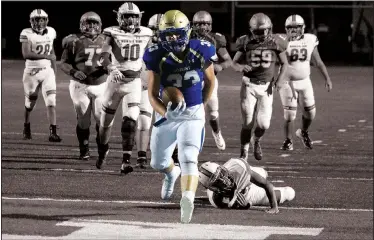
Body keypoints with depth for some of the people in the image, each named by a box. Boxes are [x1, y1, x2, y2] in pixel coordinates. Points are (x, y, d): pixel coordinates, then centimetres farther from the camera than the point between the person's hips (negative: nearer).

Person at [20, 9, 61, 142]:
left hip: (48, 71, 3)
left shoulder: (51, 32, 3)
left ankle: (53, 132, -12)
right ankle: (26, 128, 33)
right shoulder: (26, 33, -12)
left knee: (51, 102, -9)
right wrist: (46, 56, -25)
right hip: (32, 71, -3)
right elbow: (26, 54, -23)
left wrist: (54, 70, 16)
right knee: (30, 103, 10)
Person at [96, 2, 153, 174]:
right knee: (106, 120, 13)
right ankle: (103, 150, 41)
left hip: (134, 82, 1)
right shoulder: (113, 34, -7)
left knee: (130, 121, -15)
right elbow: (103, 57, -21)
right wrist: (112, 69, -38)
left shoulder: (145, 34, 3)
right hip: (115, 80, -1)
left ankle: (126, 161, -16)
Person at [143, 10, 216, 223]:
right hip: (167, 113, 2)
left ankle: (187, 199, -40)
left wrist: (201, 106, 8)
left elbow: (210, 81, 8)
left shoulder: (200, 52, -12)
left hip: (192, 114, -2)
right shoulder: (157, 57, -14)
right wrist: (166, 113, -30)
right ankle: (172, 174, 54)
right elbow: (153, 94, -12)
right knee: (158, 162, 19)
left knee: (188, 159, -22)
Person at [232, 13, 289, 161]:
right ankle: (243, 153, 15)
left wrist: (281, 77, -10)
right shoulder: (246, 43, -4)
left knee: (264, 124, -8)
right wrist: (241, 67, -19)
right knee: (247, 123, -2)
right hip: (249, 85, 0)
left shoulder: (276, 42, -4)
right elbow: (234, 63, 5)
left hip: (266, 87, 0)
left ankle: (257, 141, 27)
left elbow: (284, 63, 8)